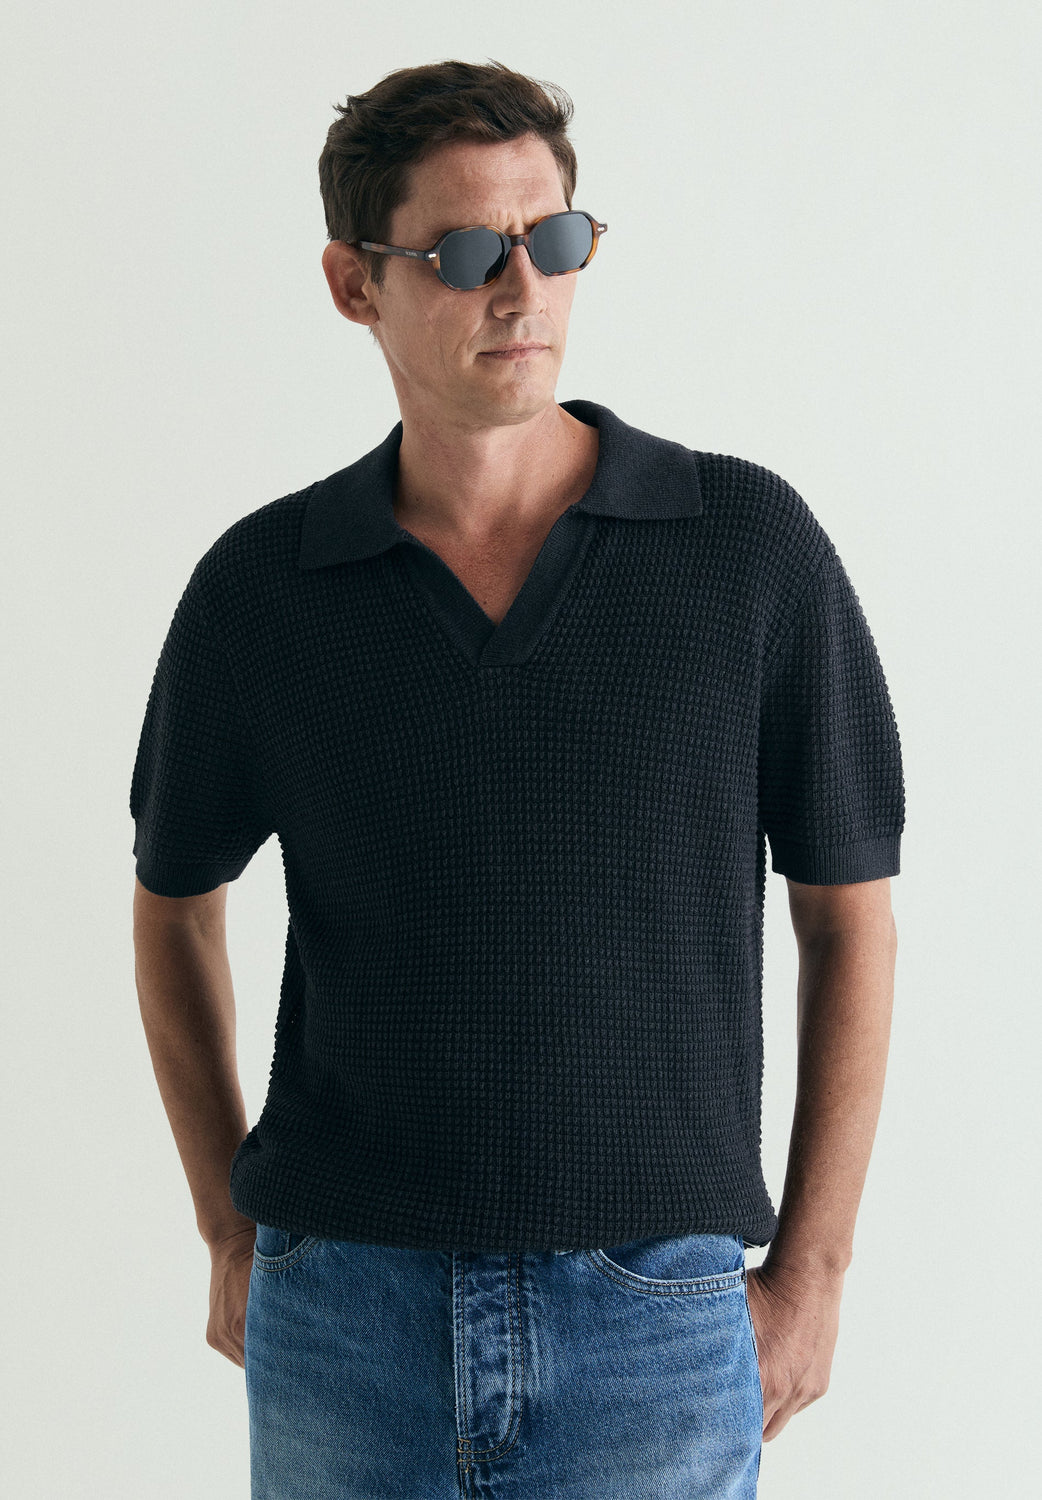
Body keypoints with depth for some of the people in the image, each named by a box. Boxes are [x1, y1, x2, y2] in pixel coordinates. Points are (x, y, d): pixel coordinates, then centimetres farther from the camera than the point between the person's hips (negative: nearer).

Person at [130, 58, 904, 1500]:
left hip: (653, 1322, -1)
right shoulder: (261, 585, -1)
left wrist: (812, 1274, 0)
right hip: (340, 1315, 2)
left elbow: (849, 913, 2)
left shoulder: (752, 543, -4)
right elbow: (174, 900, 14)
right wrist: (230, 1232, 10)